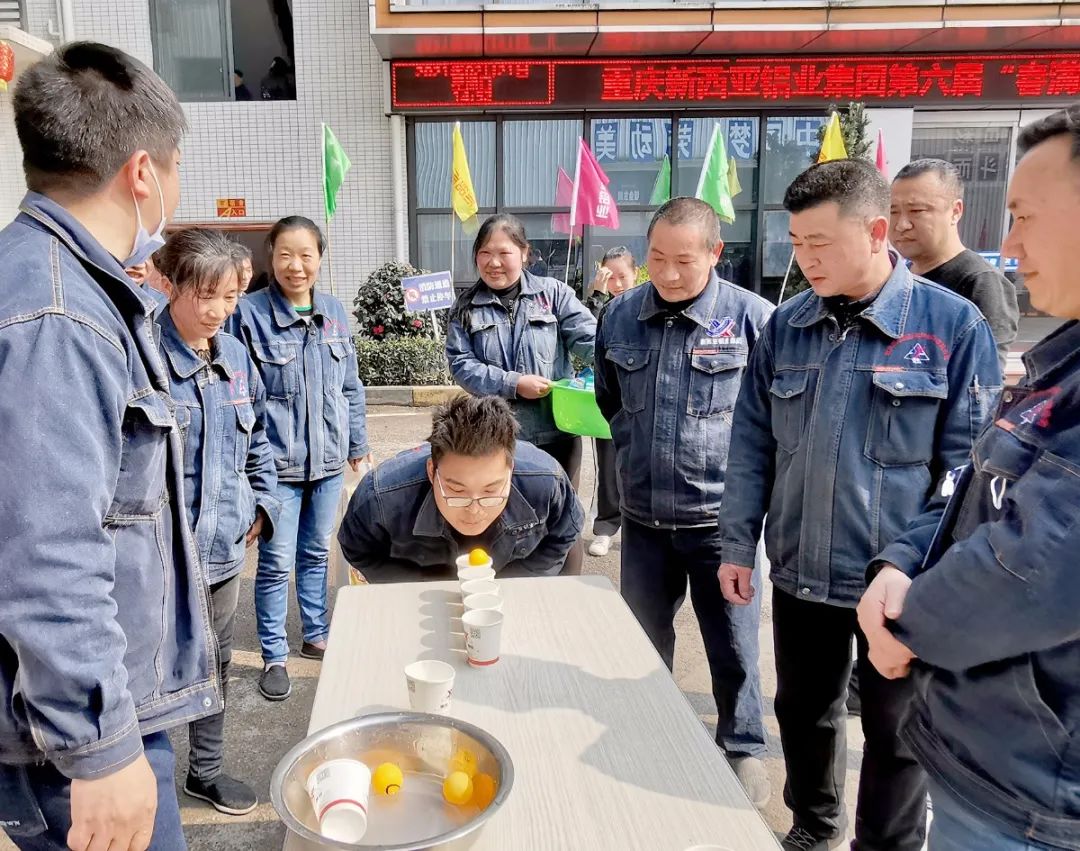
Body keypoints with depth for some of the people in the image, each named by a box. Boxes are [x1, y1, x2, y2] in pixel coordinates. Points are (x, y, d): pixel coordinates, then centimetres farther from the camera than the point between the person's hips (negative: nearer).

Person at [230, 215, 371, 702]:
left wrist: (358, 445, 14)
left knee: (317, 553, 18)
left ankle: (316, 636, 34)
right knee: (276, 563, 4)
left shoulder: (335, 314, 5)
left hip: (328, 461, 5)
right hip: (277, 463, -4)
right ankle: (274, 656, 21)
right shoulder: (250, 314, -9)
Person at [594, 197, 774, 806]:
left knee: (734, 646, 11)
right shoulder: (621, 316, 2)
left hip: (720, 517, -4)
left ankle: (744, 749, 34)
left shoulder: (753, 316, -11)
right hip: (643, 516, 4)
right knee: (644, 641, 20)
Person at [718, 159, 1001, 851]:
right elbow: (752, 442, 5)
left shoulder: (954, 323, -10)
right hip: (799, 573, 4)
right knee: (803, 710, 21)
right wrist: (738, 544, 3)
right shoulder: (786, 324, 1)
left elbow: (969, 464, -9)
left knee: (895, 732, 15)